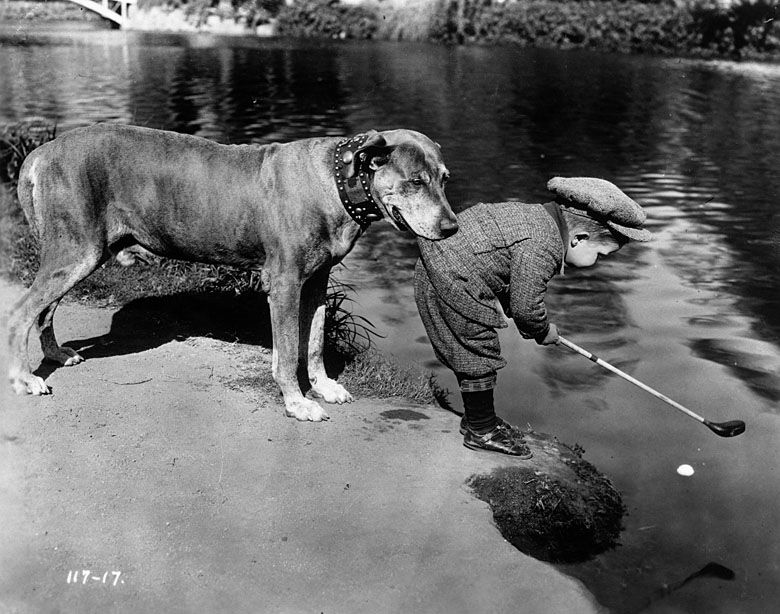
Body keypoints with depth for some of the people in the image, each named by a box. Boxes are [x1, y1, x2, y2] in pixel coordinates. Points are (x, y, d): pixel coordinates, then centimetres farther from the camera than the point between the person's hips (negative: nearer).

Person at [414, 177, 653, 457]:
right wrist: (543, 331, 2)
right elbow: (525, 305, -19)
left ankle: (477, 417, 35)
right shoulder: (541, 247, -26)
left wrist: (534, 325, 17)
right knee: (479, 356, 0)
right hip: (451, 284, -11)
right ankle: (481, 431, 15)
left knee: (470, 352, 20)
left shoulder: (539, 217, 7)